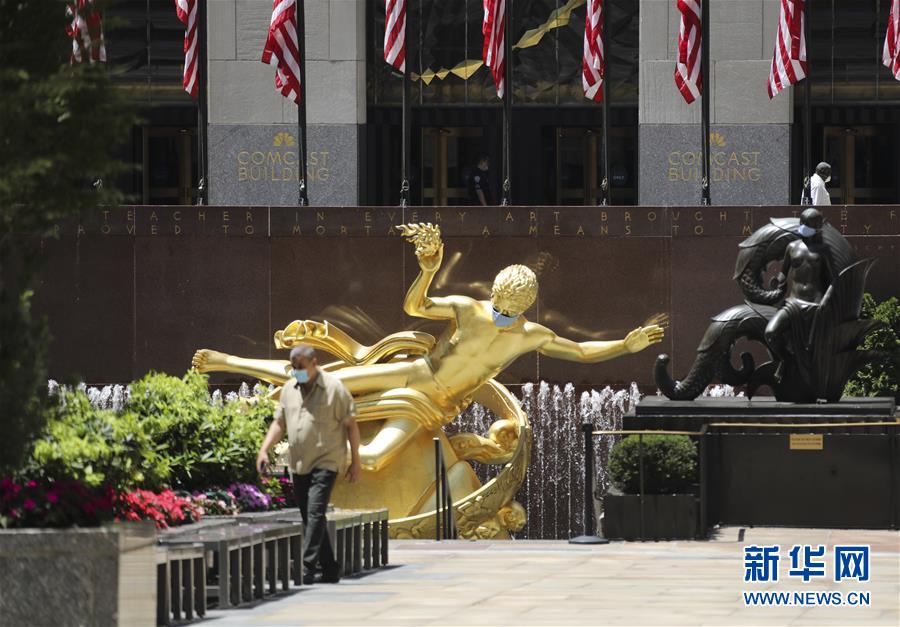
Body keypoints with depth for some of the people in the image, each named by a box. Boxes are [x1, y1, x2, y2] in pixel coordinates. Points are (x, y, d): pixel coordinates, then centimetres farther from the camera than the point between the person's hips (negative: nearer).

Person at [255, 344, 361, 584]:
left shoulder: (333, 388, -6)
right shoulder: (289, 389, 10)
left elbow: (351, 425, -3)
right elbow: (279, 423, 15)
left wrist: (355, 462, -4)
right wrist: (264, 450, -1)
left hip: (325, 463, -6)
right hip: (298, 465, 6)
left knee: (315, 513, -17)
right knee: (309, 518, 9)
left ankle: (307, 570, -22)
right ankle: (330, 570, 18)